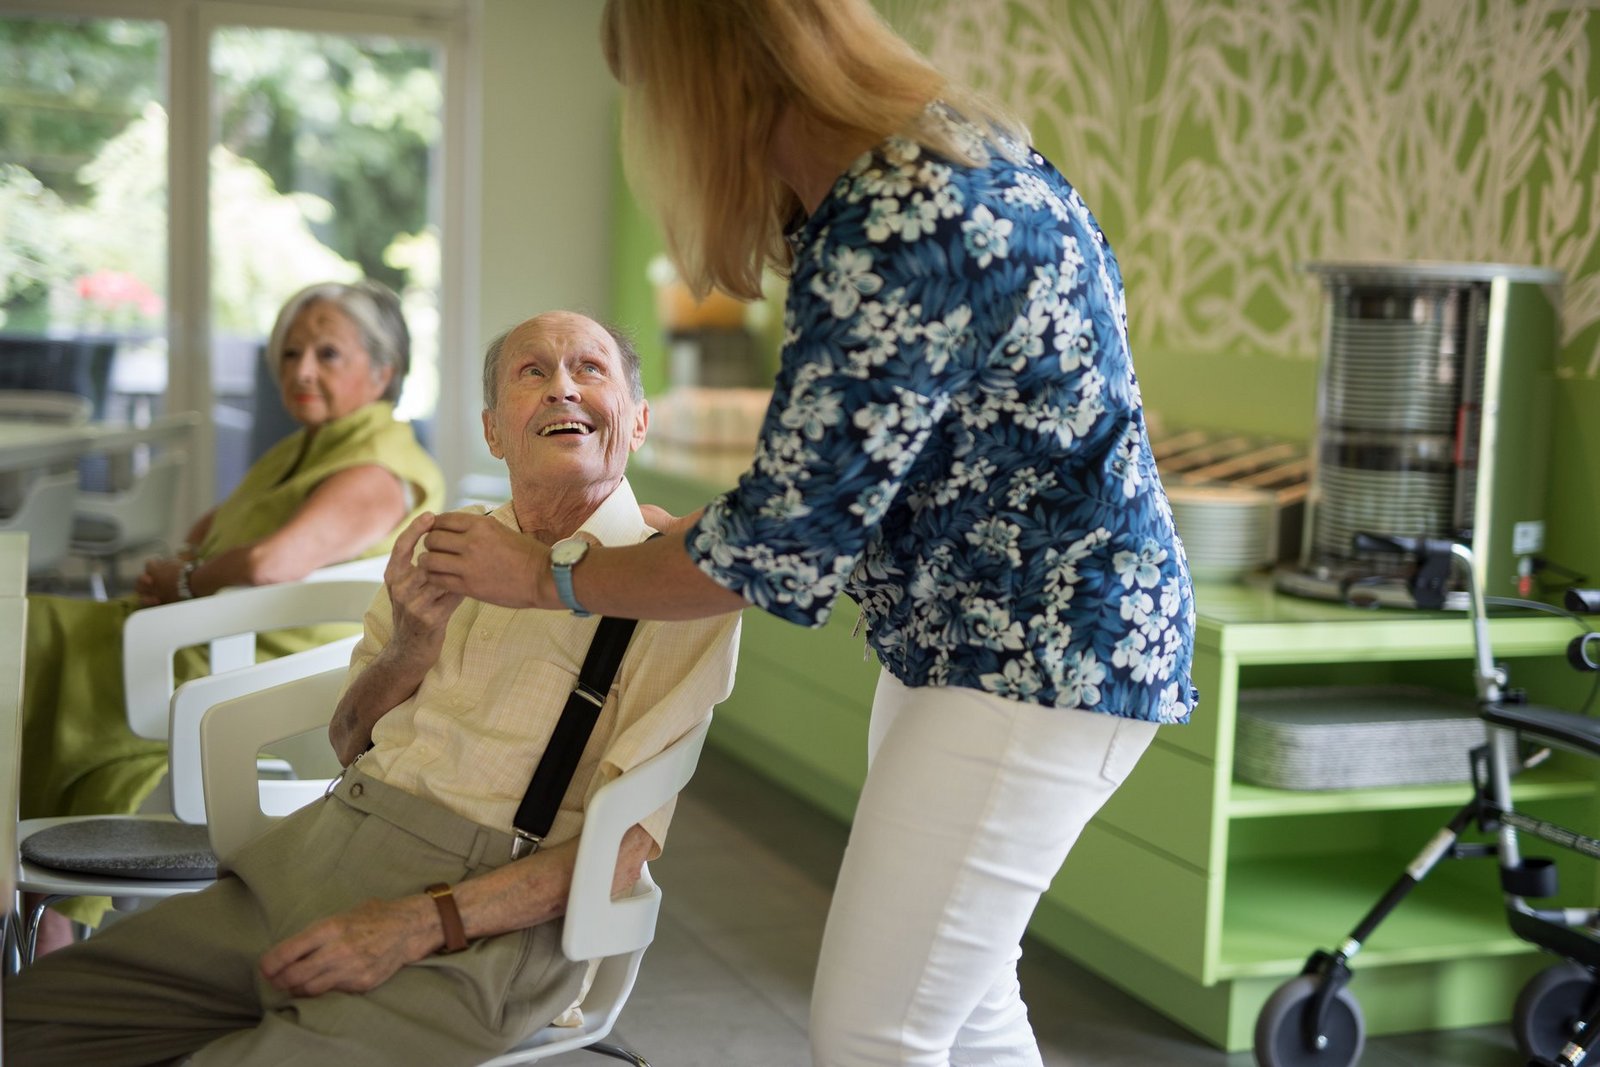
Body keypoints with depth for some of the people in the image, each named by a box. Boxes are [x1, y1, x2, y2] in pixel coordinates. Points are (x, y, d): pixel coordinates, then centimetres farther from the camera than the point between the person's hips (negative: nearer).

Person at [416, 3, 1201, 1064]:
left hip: (1049, 656, -10)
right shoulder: (938, 148, 3)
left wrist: (550, 578, -5)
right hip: (954, 635, 10)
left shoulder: (903, 230, -27)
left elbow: (780, 549, -21)